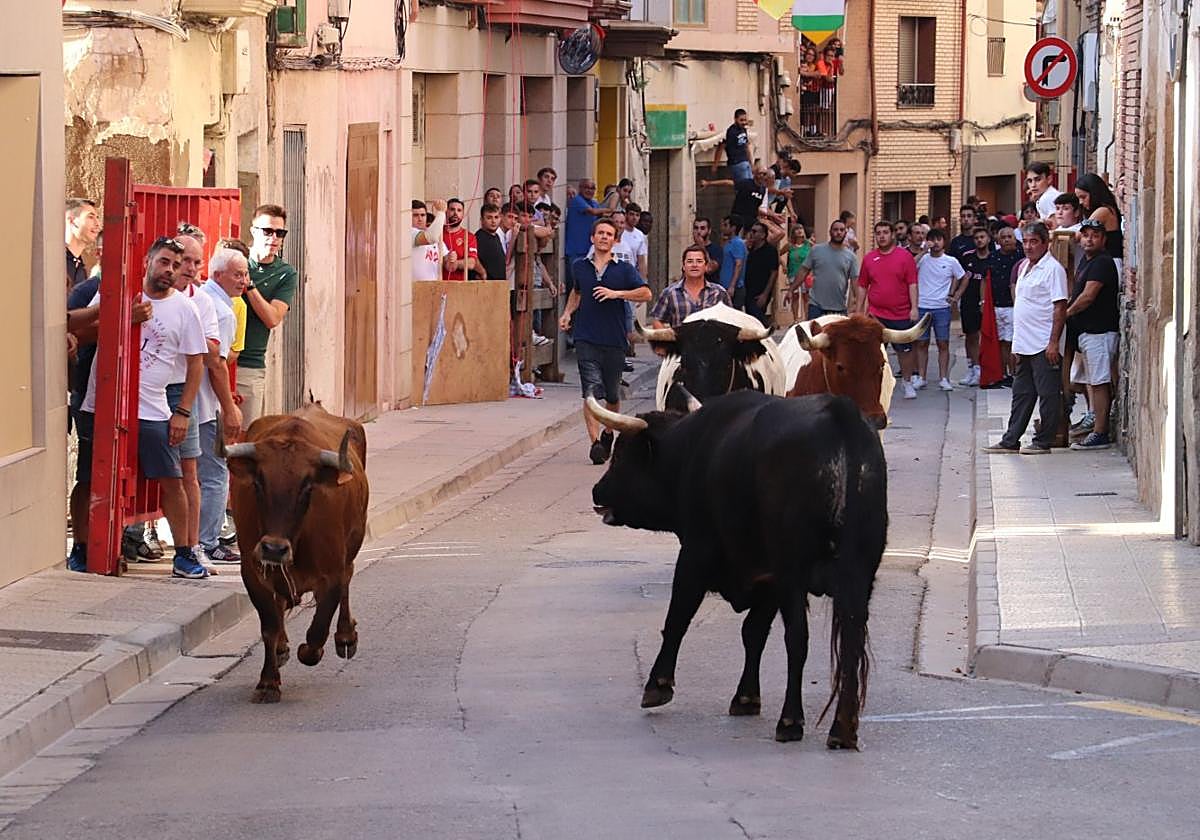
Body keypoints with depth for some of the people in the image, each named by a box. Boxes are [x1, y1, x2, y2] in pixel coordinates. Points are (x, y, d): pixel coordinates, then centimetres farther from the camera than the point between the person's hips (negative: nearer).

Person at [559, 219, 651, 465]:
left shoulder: (623, 269, 2)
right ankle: (595, 442, -19)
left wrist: (616, 294, -16)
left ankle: (609, 433, 36)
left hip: (614, 340, 0)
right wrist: (568, 313, 14)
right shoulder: (579, 267, 10)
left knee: (613, 396, 12)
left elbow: (646, 293, -7)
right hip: (586, 340, 0)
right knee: (591, 393, -13)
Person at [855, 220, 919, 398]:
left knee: (905, 350, 6)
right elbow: (862, 286, 12)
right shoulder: (869, 259, 6)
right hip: (876, 314, 1)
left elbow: (912, 284, -4)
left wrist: (914, 307, -12)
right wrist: (859, 310, 10)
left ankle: (907, 383, 22)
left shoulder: (904, 256, -2)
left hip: (901, 314, -1)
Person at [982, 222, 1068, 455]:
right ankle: (1011, 441, 16)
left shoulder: (1053, 269, -11)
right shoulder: (1024, 267, 15)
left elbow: (1060, 307, -15)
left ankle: (1043, 442, 5)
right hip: (1024, 345, 9)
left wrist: (1054, 342, -20)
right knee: (1021, 394, 12)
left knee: (1048, 394, 0)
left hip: (1044, 346, -9)